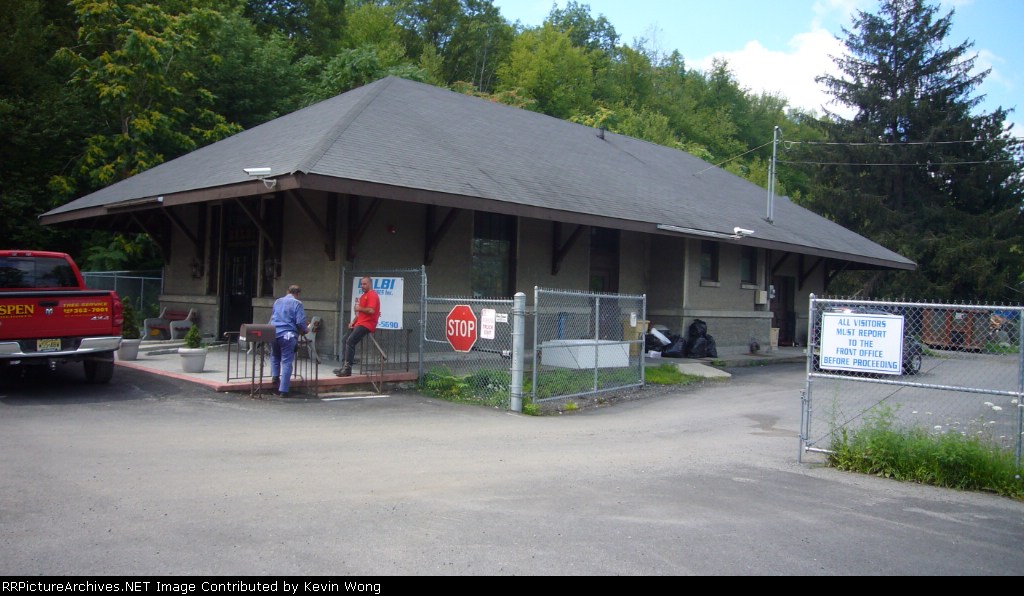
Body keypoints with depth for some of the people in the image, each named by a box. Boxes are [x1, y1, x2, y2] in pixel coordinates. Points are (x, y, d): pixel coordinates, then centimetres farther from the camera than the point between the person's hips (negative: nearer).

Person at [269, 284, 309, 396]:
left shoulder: (277, 301, 15)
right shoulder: (297, 303, -3)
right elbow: (300, 322, -11)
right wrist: (305, 330, 8)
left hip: (274, 333, 5)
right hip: (288, 335, -5)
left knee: (275, 356, 31)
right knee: (287, 362, 0)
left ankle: (275, 375, 17)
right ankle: (283, 390, -1)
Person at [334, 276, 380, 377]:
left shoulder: (372, 295, -9)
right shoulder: (363, 296, 22)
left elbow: (371, 310, -23)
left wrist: (359, 308, -10)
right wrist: (353, 322, 12)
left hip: (367, 324, -11)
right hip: (359, 324, 11)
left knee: (350, 341, -21)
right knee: (345, 341, 11)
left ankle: (348, 369, -20)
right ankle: (344, 367, 13)